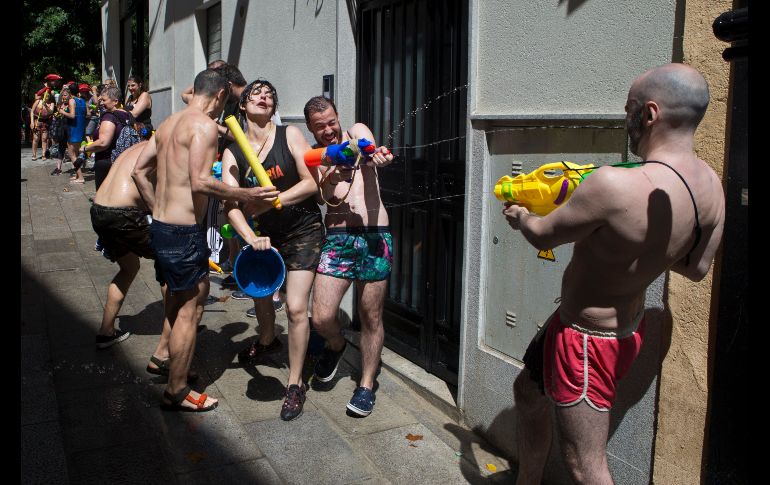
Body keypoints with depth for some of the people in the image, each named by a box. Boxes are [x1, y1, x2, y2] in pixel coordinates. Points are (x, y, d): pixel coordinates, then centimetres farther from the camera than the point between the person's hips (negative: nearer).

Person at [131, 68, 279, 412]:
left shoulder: (169, 123, 14)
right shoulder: (204, 125, -14)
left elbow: (139, 170, 16)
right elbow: (200, 182, -25)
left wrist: (158, 210, 19)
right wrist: (244, 196, -17)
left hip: (161, 225, 9)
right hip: (184, 231, -9)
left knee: (178, 299, 26)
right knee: (189, 309, 1)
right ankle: (176, 392, 12)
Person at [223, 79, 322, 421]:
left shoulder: (290, 136, -10)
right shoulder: (232, 154, -3)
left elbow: (312, 182, -14)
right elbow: (231, 203, -15)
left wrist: (273, 201, -24)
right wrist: (251, 238, -32)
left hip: (303, 230, -4)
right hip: (266, 234, 4)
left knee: (296, 308, -11)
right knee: (260, 293, 21)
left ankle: (295, 384, 5)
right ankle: (267, 341, 55)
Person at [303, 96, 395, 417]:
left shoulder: (357, 134, 8)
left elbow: (370, 151, -15)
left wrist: (378, 158, -40)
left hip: (374, 235, -1)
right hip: (336, 237, 2)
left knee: (371, 317, 6)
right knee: (321, 318, -6)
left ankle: (366, 385, 24)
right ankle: (336, 345, 30)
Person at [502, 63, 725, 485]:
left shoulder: (613, 186, -33)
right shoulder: (711, 185, -7)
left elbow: (542, 235, -16)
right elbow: (696, 268, 7)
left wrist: (519, 216, 6)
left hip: (587, 336, -9)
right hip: (628, 323, 9)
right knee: (528, 391, 28)